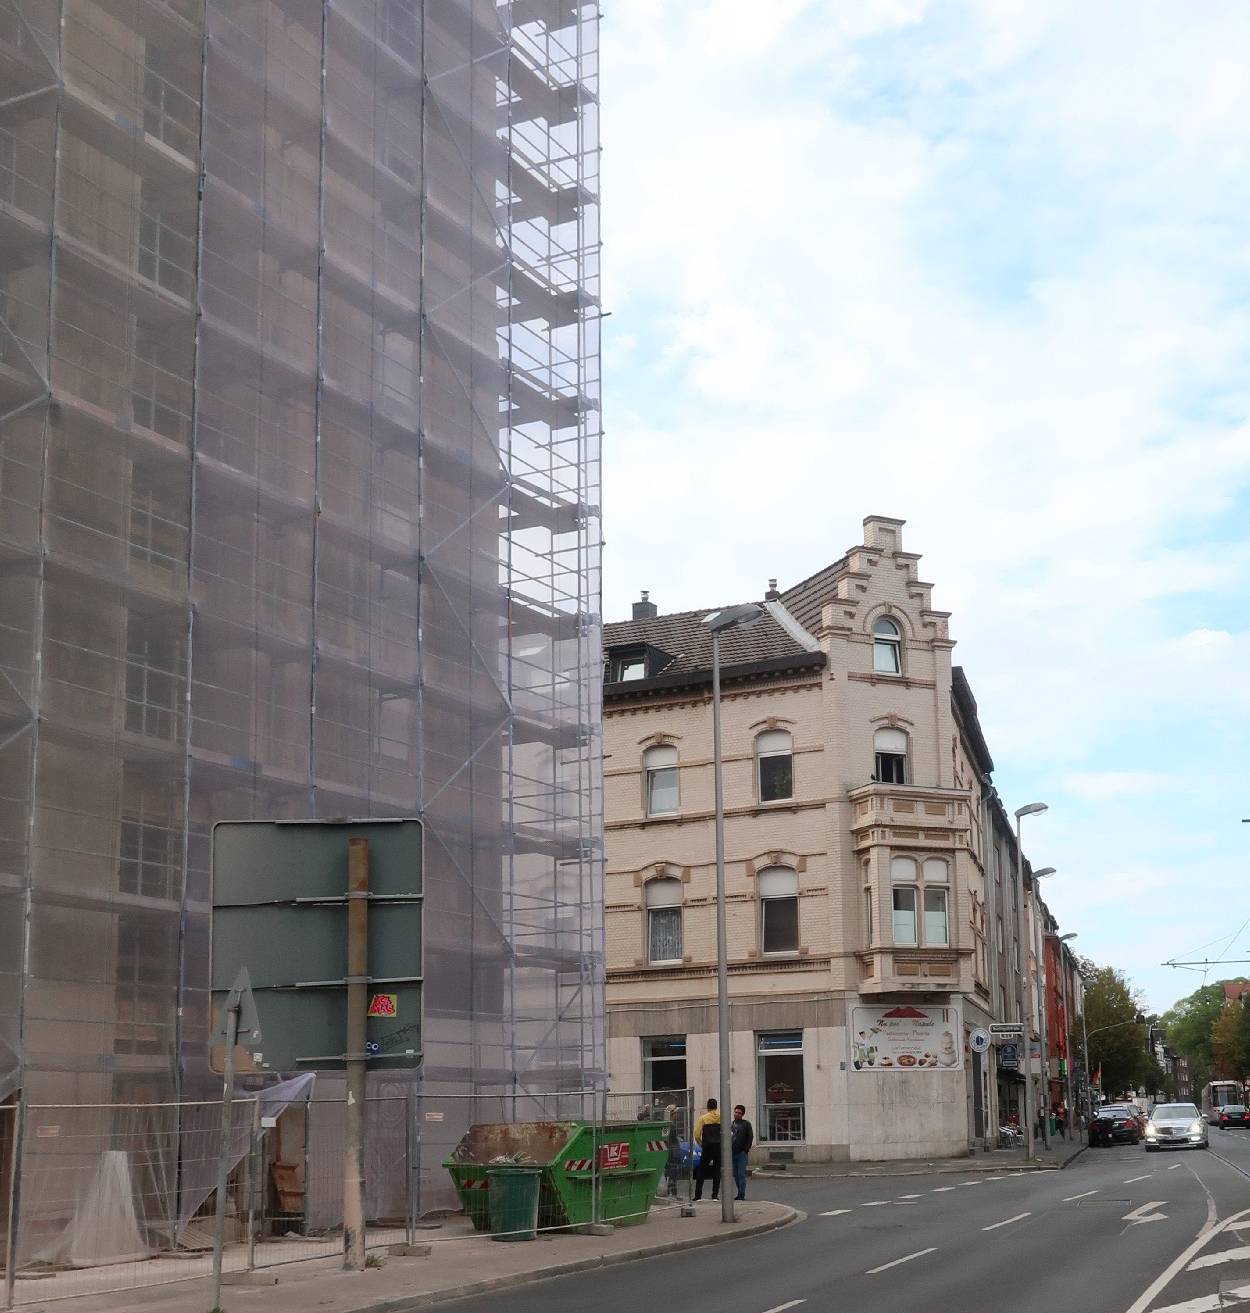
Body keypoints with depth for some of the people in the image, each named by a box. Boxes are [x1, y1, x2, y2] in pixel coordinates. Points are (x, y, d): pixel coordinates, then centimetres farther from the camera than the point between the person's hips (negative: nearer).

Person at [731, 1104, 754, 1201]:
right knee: (735, 1175, 7)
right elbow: (727, 1138, 18)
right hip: (732, 1153, 5)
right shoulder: (730, 1124, 15)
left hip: (742, 1153, -5)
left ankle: (742, 1194, -8)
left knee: (741, 1174, -9)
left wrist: (745, 1150, -10)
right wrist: (728, 1150, 7)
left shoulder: (746, 1124, 1)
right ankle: (740, 1193, 14)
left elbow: (750, 1137, -4)